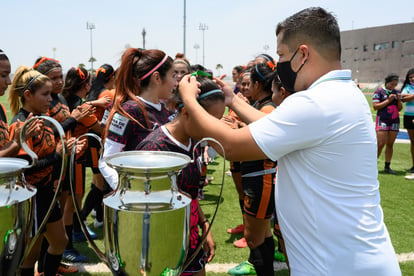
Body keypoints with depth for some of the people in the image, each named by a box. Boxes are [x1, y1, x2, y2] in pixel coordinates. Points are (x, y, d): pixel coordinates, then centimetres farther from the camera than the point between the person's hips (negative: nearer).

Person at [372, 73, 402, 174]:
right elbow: (375, 106, -10)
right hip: (382, 121, -5)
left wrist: (399, 100, -3)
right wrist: (388, 100, -13)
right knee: (380, 144, -11)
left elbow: (399, 108, 15)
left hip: (394, 121, 5)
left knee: (390, 144, 6)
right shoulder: (379, 92, -3)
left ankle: (387, 167, 11)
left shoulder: (396, 92, 13)